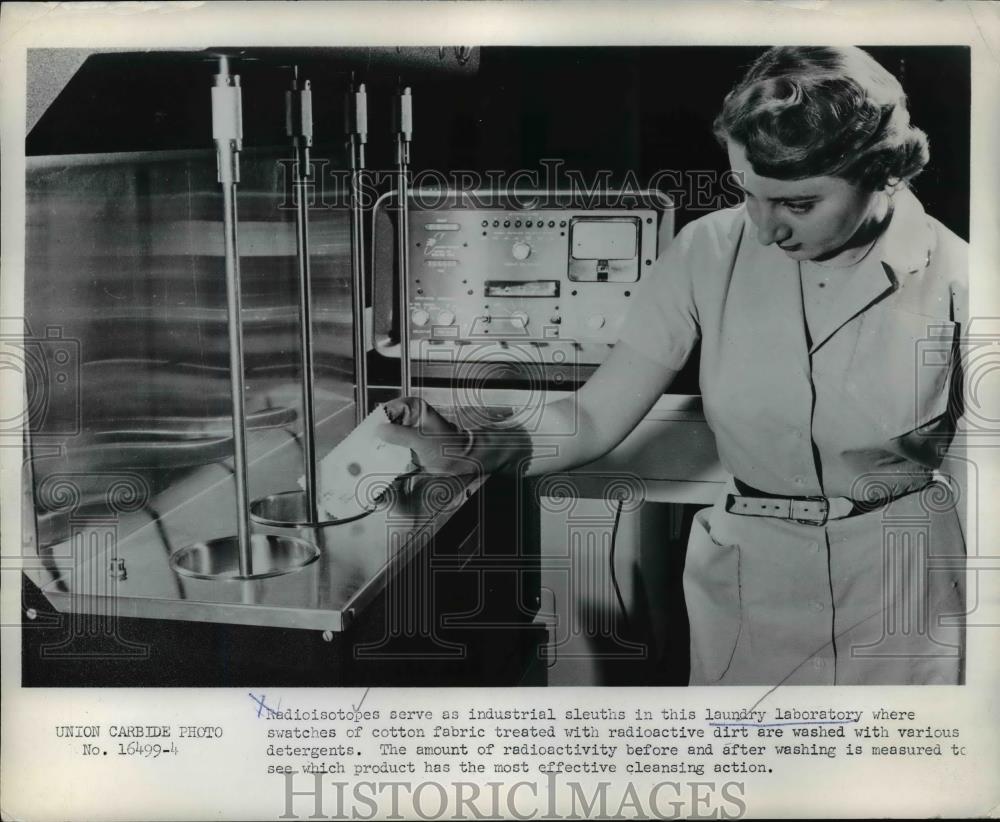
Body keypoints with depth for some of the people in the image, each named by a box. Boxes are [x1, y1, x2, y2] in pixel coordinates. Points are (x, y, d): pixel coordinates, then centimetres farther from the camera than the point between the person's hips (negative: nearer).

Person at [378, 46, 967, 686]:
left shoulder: (950, 277, -14)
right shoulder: (710, 251, -11)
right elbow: (594, 418, -10)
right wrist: (466, 450, -26)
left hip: (904, 588, -1)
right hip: (747, 583, 2)